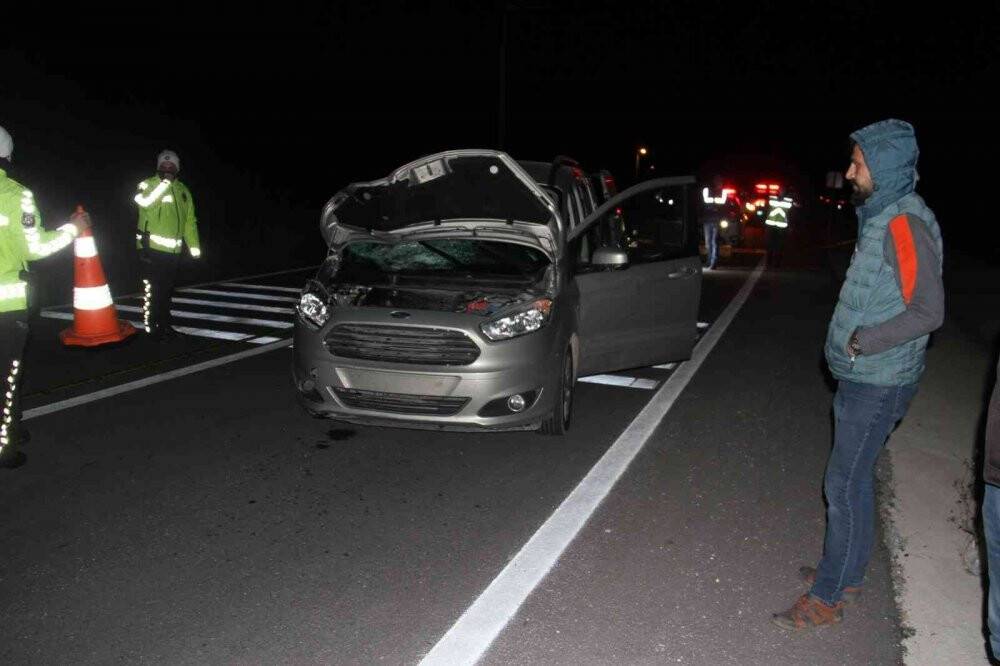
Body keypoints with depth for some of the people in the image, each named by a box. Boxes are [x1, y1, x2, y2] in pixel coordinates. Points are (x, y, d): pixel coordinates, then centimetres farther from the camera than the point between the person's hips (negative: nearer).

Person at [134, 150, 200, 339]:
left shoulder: (183, 190, 13)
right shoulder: (148, 184, -3)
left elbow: (190, 221, 14)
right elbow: (143, 201, -26)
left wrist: (194, 245, 8)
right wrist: (163, 184, -30)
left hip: (173, 250, 5)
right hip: (152, 247, -5)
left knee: (167, 288, 14)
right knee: (152, 288, -1)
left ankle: (164, 323, 25)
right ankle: (151, 326, 7)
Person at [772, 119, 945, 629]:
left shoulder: (905, 224, -20)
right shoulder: (881, 217, 10)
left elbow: (929, 311, -24)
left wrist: (861, 342, -19)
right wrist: (856, 342, 10)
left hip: (877, 385, -9)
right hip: (862, 378, 9)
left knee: (845, 485, -2)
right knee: (855, 480, 18)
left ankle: (828, 598, 11)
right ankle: (846, 573, 33)